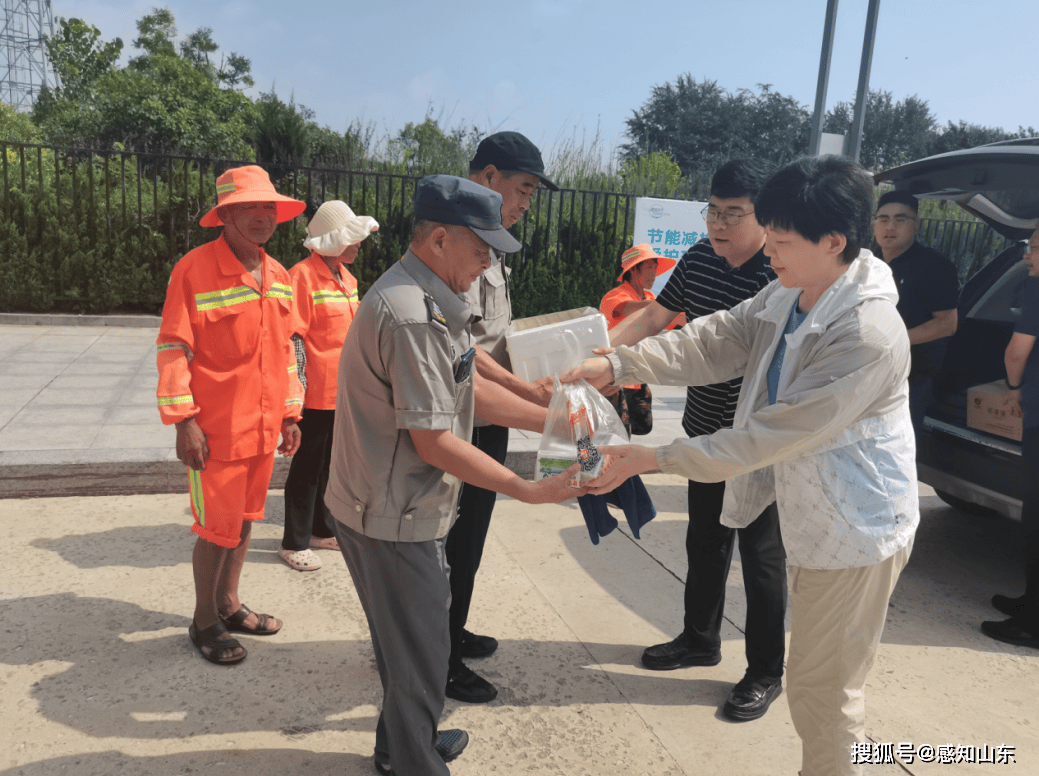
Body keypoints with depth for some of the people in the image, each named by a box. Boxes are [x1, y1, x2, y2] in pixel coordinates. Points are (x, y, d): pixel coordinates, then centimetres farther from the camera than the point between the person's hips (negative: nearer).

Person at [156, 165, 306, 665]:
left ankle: (228, 604, 35)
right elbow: (172, 348, -12)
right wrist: (184, 421, -15)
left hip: (264, 428, 7)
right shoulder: (195, 269, -12)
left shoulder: (278, 276, 9)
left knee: (245, 518, 17)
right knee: (217, 528, 3)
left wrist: (289, 414, 14)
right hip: (217, 430, -6)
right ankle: (204, 621, 23)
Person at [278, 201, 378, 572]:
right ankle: (294, 542, 17)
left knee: (332, 463, 18)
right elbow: (294, 337, -17)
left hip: (344, 392, 8)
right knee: (308, 467, 3)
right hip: (317, 394, -8)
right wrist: (298, 387, -19)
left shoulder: (346, 277, 13)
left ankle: (323, 530, 33)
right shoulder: (303, 276, -14)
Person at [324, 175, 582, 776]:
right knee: (419, 656, 8)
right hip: (394, 518, -11)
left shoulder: (434, 302, 8)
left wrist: (555, 421, 6)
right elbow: (434, 443, -26)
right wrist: (530, 491, -21)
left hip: (402, 507, 11)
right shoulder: (411, 315, -27)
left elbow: (472, 389, 11)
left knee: (411, 641, 26)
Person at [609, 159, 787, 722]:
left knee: (761, 557, 7)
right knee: (704, 542, 21)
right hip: (705, 431, 7)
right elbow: (653, 318, 8)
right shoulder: (699, 260, 0)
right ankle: (700, 639, 42)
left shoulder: (782, 277, -21)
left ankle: (765, 673, 26)